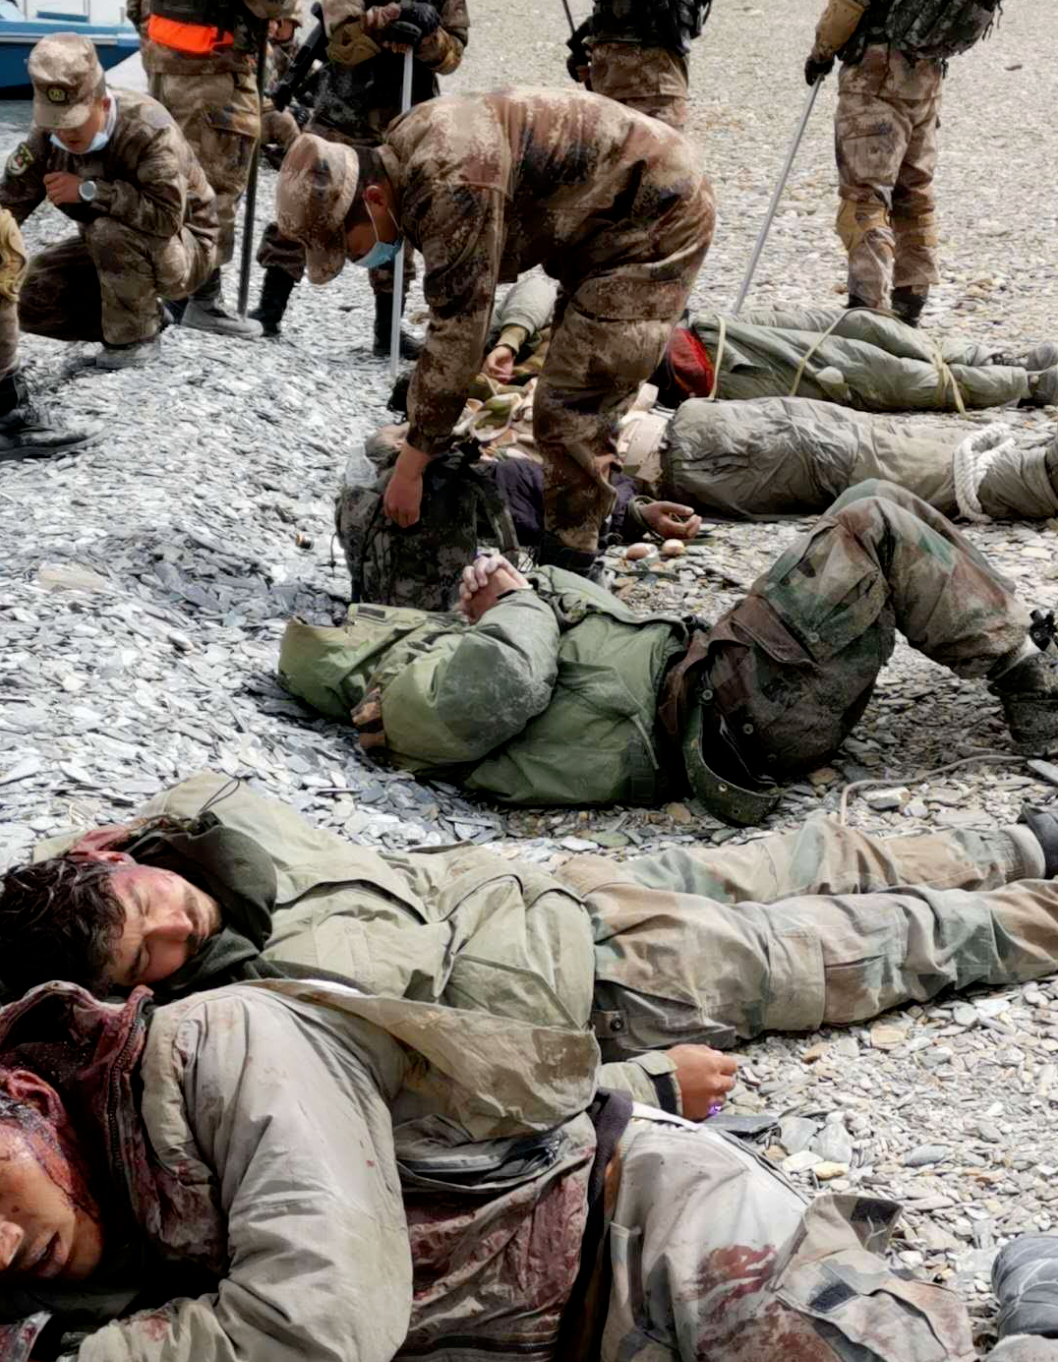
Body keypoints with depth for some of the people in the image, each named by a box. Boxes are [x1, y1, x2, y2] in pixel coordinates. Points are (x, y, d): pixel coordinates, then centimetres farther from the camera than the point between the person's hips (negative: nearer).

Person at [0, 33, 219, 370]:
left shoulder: (148, 128, -31)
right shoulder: (49, 134, -11)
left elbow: (167, 217, -40)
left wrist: (88, 191, -37)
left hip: (183, 250, -7)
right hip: (110, 252, 7)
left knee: (111, 230, -37)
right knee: (32, 303, -9)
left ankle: (136, 336, -14)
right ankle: (146, 313, 8)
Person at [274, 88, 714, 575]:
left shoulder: (451, 186, -31)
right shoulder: (400, 156, -1)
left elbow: (458, 334, -29)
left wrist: (410, 465, -23)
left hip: (657, 219, -10)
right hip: (603, 222, 10)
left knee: (571, 410, -11)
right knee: (577, 398, 20)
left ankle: (567, 569, -2)